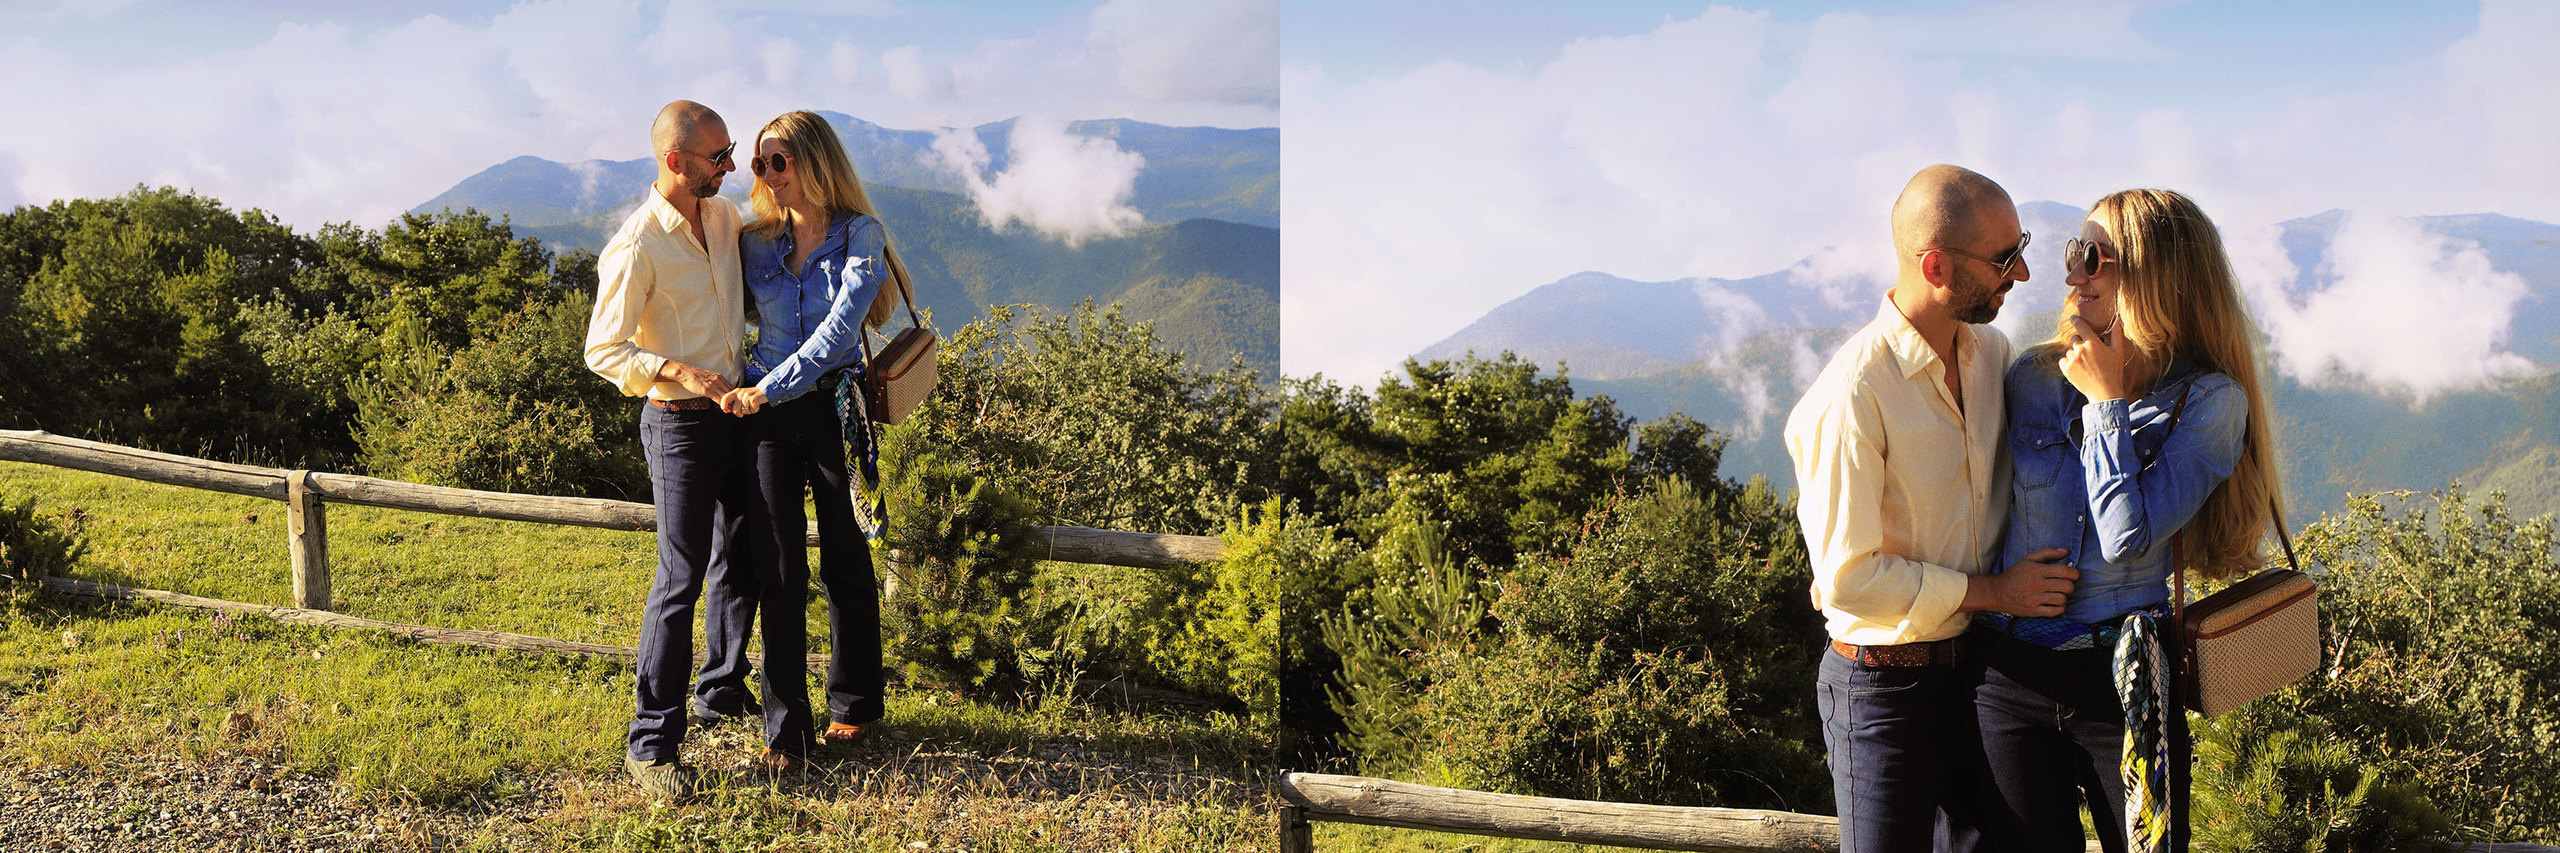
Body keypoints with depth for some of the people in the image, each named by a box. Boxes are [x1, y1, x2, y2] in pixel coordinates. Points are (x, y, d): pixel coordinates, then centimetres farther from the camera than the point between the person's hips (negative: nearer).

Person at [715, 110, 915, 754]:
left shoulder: (860, 236, -5)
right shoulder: (756, 242, 8)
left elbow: (840, 327, -17)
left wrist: (768, 388, -22)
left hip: (834, 409, -3)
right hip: (765, 415, 3)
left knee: (844, 561, 6)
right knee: (779, 565, 2)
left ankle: (853, 705, 21)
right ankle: (786, 714, 10)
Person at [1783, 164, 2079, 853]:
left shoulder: (1992, 351, 2)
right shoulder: (1850, 398, -23)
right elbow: (1848, 579, -23)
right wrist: (1994, 592, -16)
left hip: (1979, 664, 7)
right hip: (1884, 686, -7)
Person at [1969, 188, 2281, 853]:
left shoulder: (2210, 400, -6)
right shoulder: (2035, 376, 2)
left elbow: (2127, 538, -16)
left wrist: (2107, 401, -11)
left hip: (2123, 674, -2)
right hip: (2009, 671, 2)